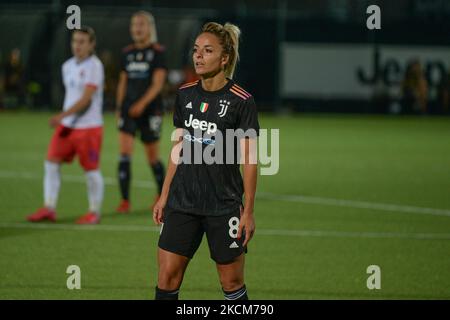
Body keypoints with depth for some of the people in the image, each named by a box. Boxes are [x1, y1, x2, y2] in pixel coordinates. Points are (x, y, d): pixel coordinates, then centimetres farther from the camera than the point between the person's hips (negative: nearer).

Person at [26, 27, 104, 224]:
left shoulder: (94, 66, -13)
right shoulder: (68, 66, 11)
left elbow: (86, 98, -20)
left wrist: (62, 115, -27)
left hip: (89, 126, -7)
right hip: (66, 125, 7)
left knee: (91, 170, 1)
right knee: (51, 163, -1)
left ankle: (94, 213, 13)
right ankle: (49, 209, 3)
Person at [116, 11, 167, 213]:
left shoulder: (157, 52, -6)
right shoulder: (127, 53, 9)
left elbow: (157, 84, -13)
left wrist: (142, 103, -25)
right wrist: (119, 107, 12)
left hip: (150, 110, -4)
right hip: (128, 109, 4)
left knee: (152, 157, 8)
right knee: (124, 152, -12)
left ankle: (162, 194, 31)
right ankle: (125, 200, -13)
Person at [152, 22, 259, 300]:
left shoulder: (241, 101, -9)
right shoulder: (186, 94, 6)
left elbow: (249, 160, -8)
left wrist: (249, 211, -10)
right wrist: (164, 196, 12)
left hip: (224, 204, -4)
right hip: (182, 202, 4)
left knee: (232, 282, 5)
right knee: (167, 276, 0)